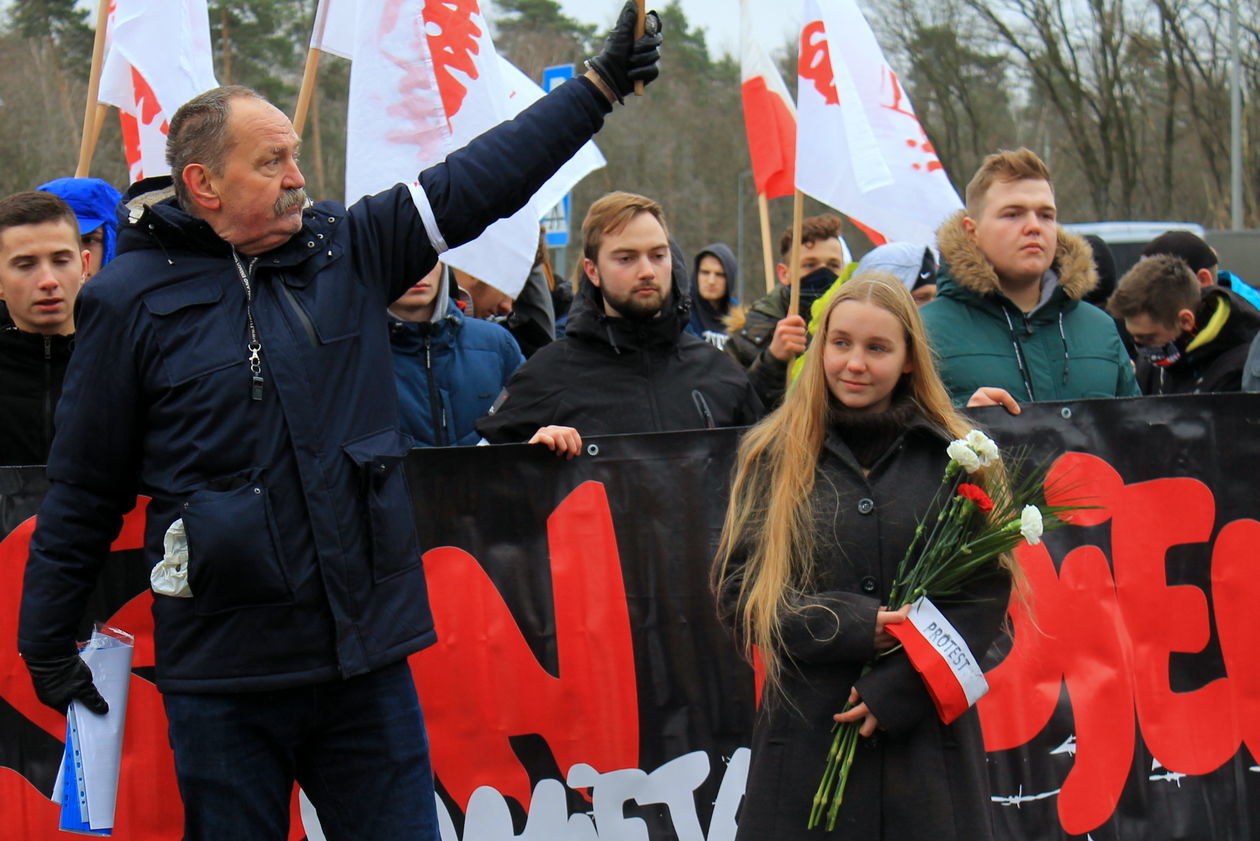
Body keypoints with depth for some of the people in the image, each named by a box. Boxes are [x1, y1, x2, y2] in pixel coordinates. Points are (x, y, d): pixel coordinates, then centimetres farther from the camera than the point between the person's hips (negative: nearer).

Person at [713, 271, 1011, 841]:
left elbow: (986, 594, 1)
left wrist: (897, 687, -10)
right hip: (805, 739, 0)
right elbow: (736, 592, 2)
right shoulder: (772, 458, 7)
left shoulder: (955, 458, 6)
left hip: (926, 734, 0)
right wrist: (850, 626, -11)